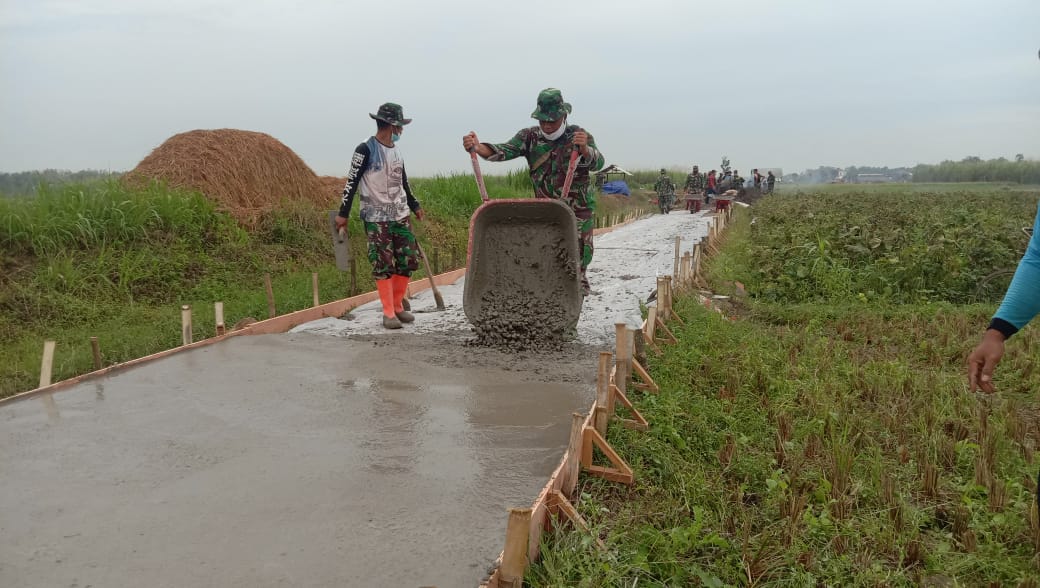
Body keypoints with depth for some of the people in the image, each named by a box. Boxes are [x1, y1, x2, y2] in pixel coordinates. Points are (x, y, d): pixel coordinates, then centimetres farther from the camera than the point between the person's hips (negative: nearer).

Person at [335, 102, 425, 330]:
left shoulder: (396, 151, 12)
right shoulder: (366, 150, -10)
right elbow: (352, 182, -9)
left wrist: (414, 205, 27)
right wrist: (343, 213, -10)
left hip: (400, 216, 7)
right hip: (376, 218, -7)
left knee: (409, 260, 4)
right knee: (383, 265, -5)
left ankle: (397, 306, 18)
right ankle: (388, 314, 3)